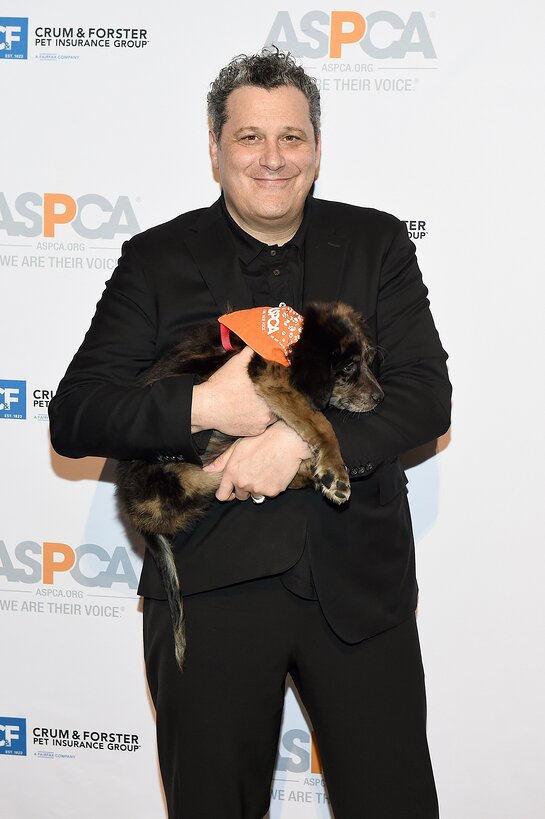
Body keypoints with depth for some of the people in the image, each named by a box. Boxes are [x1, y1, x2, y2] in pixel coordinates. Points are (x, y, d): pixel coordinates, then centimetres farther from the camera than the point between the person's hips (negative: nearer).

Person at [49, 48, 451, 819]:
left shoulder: (377, 244, 5)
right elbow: (73, 418, -3)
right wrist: (200, 408, -19)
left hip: (360, 584, 1)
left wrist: (300, 438, -20)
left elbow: (427, 397, -5)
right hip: (210, 589, 0)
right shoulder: (158, 260, 3)